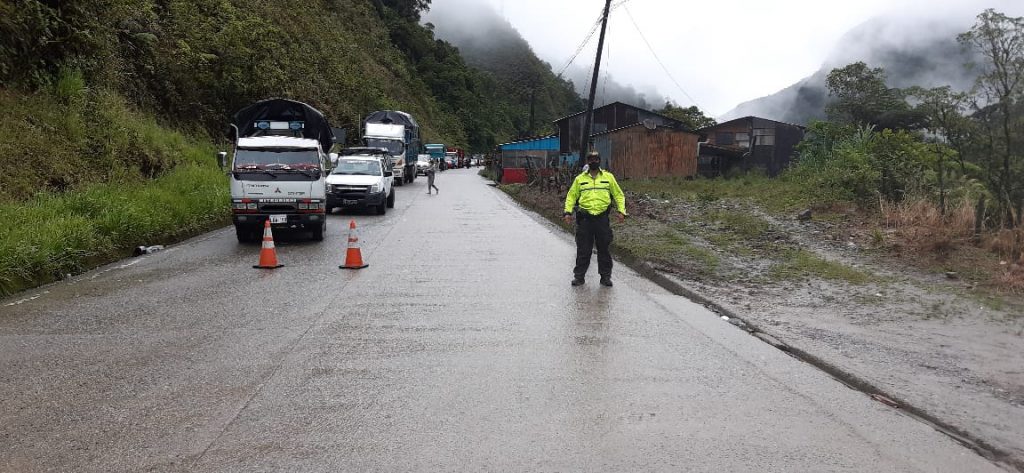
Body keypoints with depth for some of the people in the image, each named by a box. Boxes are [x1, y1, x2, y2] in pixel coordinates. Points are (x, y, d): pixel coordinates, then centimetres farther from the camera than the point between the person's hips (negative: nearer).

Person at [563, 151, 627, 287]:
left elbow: (618, 195, 11)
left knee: (604, 249, 5)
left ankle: (605, 276, 15)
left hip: (602, 218, 0)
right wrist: (568, 212, 0)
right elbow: (571, 196, 12)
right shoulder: (580, 179, 9)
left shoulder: (608, 177, 8)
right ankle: (579, 276, 13)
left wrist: (621, 211, 0)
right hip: (584, 218, 0)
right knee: (583, 250, 3)